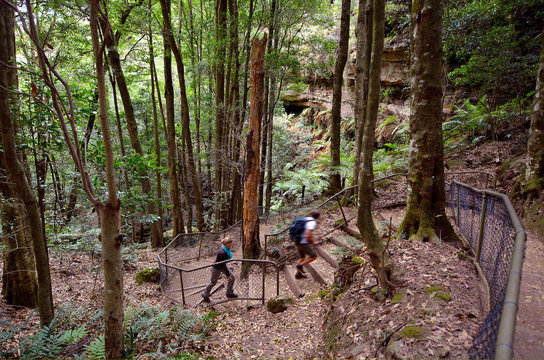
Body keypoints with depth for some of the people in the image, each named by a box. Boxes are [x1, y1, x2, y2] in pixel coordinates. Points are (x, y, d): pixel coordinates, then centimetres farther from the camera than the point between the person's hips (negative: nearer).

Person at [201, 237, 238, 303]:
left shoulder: (226, 247, -15)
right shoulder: (222, 252, -40)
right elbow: (223, 265, -29)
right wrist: (228, 275, -21)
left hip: (222, 265, 8)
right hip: (217, 268, -8)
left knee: (232, 278, 9)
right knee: (213, 282, 15)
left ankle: (229, 293, 30)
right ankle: (205, 295, 42)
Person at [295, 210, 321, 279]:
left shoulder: (304, 220, 10)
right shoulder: (312, 223, -17)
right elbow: (308, 236, -25)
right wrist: (312, 242, -5)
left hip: (298, 243, 9)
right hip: (304, 244, -9)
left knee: (302, 258, 22)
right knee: (314, 256, 9)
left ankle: (298, 274, 28)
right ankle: (300, 265, 8)